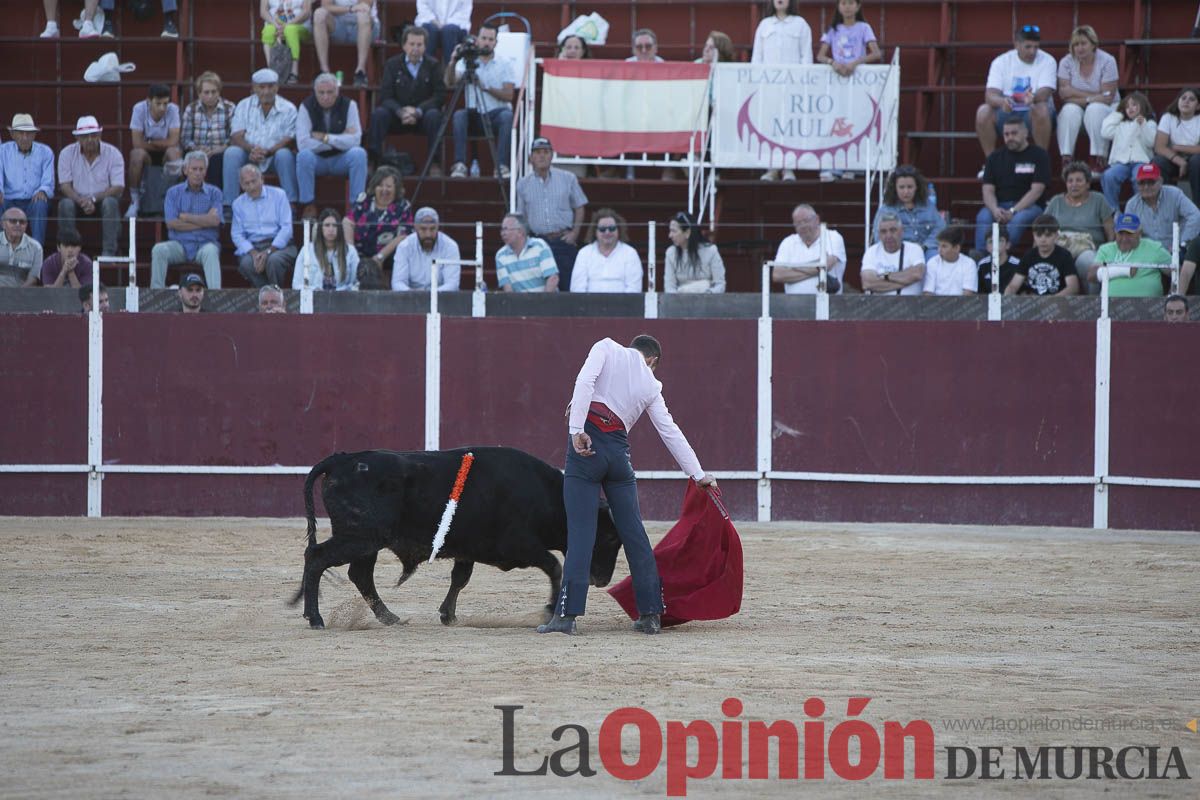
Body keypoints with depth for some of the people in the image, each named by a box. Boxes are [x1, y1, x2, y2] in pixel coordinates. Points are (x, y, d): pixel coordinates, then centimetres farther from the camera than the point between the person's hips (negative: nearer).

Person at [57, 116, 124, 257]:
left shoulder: (113, 154, -8)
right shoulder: (67, 154, -5)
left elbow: (118, 187, -13)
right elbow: (65, 186, -8)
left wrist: (93, 199, -26)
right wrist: (81, 202, -27)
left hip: (103, 199, -1)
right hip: (77, 199, 1)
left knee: (110, 203, -34)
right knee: (66, 204, -32)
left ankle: (109, 253, -32)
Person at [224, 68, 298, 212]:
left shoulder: (288, 109, -2)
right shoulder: (244, 106, 5)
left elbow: (290, 140, -10)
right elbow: (236, 137, -4)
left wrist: (267, 152, -27)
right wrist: (251, 150, -26)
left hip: (274, 155, -1)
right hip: (249, 156, 1)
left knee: (285, 154, -34)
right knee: (231, 152, -29)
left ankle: (290, 204, -30)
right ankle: (229, 205, -28)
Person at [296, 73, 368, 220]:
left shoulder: (348, 105, -8)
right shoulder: (306, 107, -11)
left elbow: (355, 140, -17)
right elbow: (302, 143, -23)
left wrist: (325, 137, -21)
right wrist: (339, 141, -20)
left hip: (341, 160, 1)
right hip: (317, 160, -1)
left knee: (359, 154, -29)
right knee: (304, 156, -33)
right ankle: (308, 206, -23)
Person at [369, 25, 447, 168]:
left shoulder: (432, 65, 1)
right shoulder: (392, 64, 3)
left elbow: (440, 96, -7)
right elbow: (385, 97, -5)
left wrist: (418, 111, -23)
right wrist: (401, 112, -25)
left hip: (423, 115, -1)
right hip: (397, 117, 1)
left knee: (433, 115, -34)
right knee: (378, 114, -28)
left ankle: (434, 163, -32)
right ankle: (374, 160, -31)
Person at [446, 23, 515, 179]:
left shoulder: (504, 64, 6)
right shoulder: (467, 62, 8)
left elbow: (508, 95, -3)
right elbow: (450, 82, -8)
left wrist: (485, 87, -17)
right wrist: (452, 62, -26)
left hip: (496, 114, -1)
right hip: (475, 115, 1)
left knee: (507, 116, -33)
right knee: (459, 115, -30)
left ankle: (501, 166, -35)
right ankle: (460, 165, -35)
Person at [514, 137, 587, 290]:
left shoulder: (568, 179, 5)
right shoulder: (523, 184, 10)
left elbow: (579, 208, 10)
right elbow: (521, 217, 17)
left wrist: (574, 233, -2)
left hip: (564, 241, -1)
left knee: (569, 285, -7)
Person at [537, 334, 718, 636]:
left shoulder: (607, 348, 9)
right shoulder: (651, 386, 17)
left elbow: (585, 381, -10)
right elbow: (671, 432, 19)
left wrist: (576, 428, -15)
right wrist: (698, 474, 26)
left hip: (586, 443, -3)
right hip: (619, 452, 3)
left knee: (580, 529, -5)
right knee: (633, 531, 10)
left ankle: (567, 614, -11)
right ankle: (651, 614, 13)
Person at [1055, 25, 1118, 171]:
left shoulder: (1107, 61, -12)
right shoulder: (1067, 62, -5)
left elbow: (1108, 97, -17)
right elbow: (1064, 92, -15)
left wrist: (1084, 100, -24)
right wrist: (1095, 95, -22)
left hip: (1106, 108, -2)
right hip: (1078, 108, 2)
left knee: (1095, 110, -35)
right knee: (1070, 111, -31)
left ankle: (1099, 161, -32)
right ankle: (1066, 159, -33)